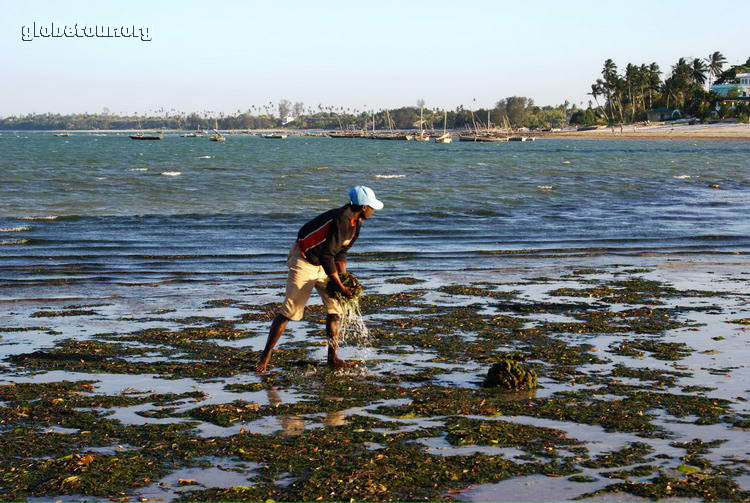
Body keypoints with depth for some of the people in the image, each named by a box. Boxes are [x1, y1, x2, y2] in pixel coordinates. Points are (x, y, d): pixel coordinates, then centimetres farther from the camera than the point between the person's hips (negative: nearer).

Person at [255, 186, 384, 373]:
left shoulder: (356, 222, 3)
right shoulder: (341, 219, -29)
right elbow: (327, 255, -29)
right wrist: (340, 286, -25)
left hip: (323, 265, 9)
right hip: (304, 262, -9)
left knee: (335, 309, 3)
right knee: (290, 311, -8)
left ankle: (333, 358, 11)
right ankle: (265, 356, 0)